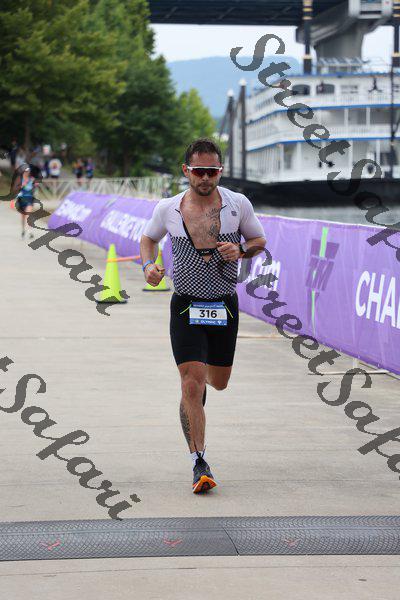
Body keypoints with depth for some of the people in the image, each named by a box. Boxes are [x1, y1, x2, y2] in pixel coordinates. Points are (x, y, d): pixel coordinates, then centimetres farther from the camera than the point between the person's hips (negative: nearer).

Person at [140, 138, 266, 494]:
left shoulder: (238, 204, -4)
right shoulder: (168, 208, -3)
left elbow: (260, 240, 9)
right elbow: (148, 238, 15)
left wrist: (240, 250, -13)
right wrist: (149, 265, -5)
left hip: (225, 306, 2)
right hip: (185, 306, -2)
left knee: (219, 383, 15)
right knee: (192, 388, -12)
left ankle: (201, 372, 54)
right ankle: (199, 463, -4)